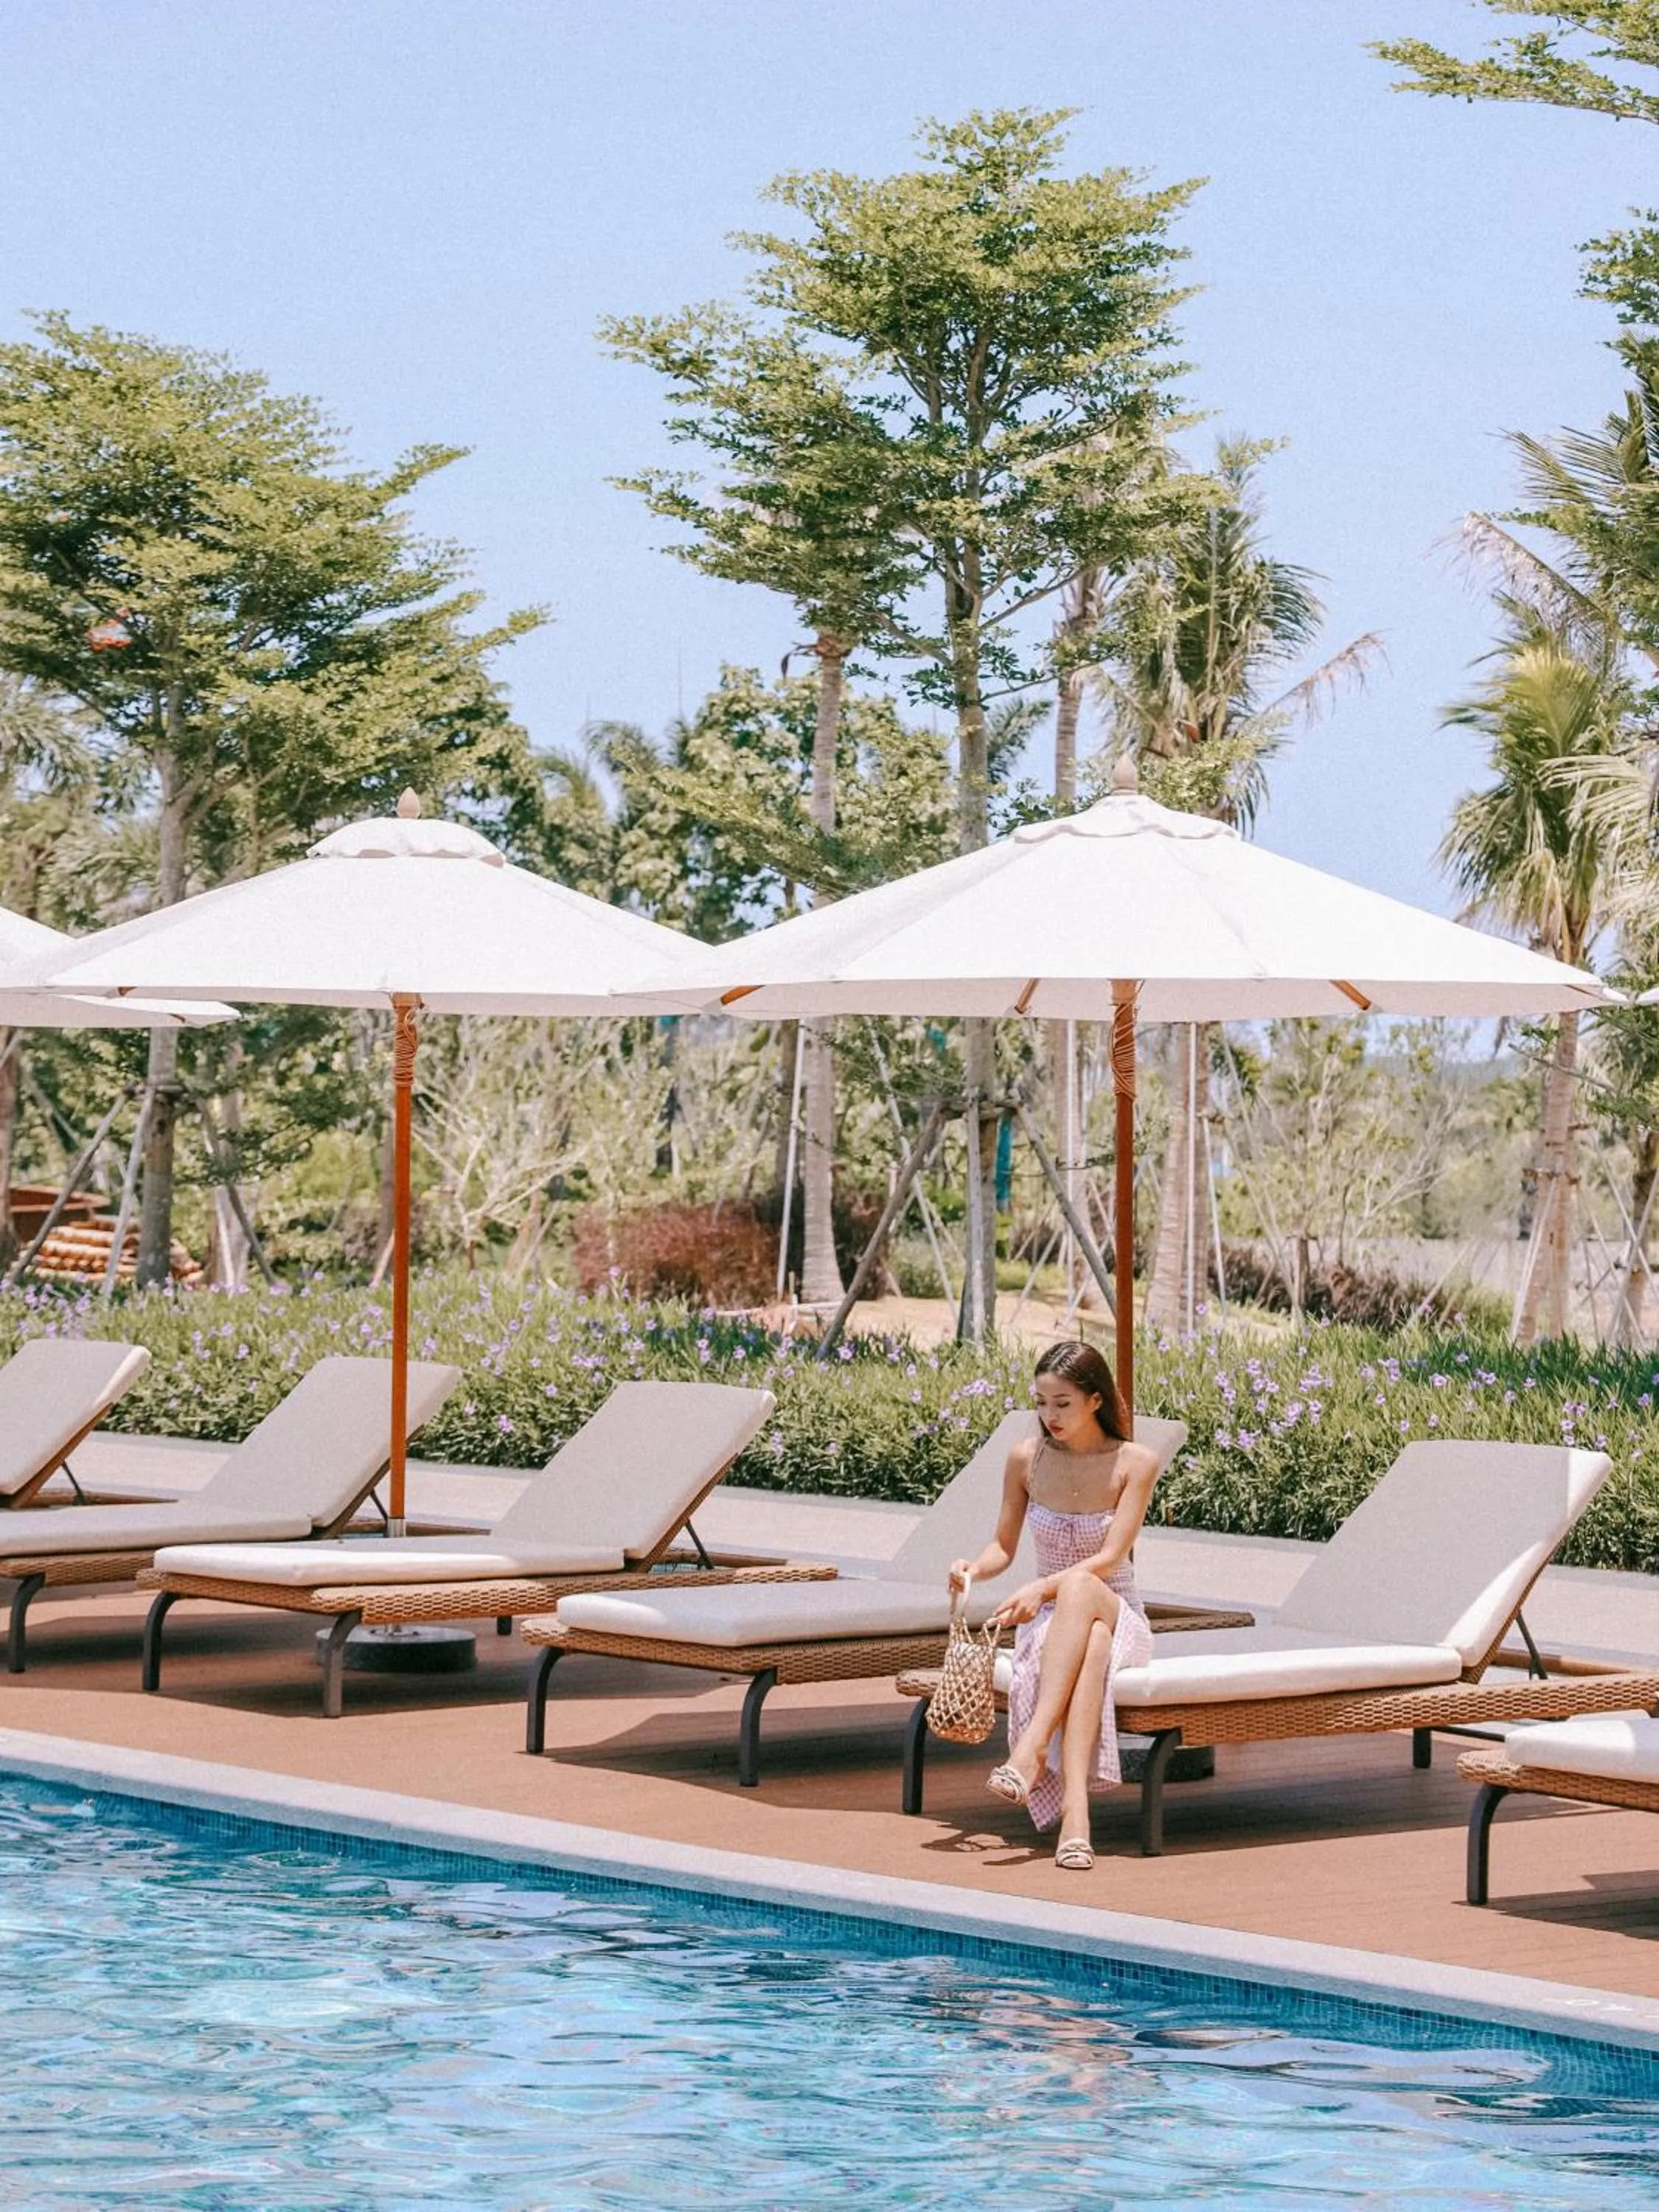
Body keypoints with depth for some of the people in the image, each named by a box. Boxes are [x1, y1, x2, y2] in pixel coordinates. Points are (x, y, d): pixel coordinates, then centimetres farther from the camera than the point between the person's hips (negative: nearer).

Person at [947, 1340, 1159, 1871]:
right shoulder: (1026, 1460, 3)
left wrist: (1043, 1588, -31)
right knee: (1091, 1644, -39)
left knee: (1079, 1585, -41)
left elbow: (1110, 1558, -15)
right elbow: (1004, 1546, 10)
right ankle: (1075, 1809, -57)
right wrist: (975, 1568, -14)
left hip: (1118, 1616, -2)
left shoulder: (1135, 1463, -6)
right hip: (1048, 1620, 2)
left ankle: (1033, 1744, -53)